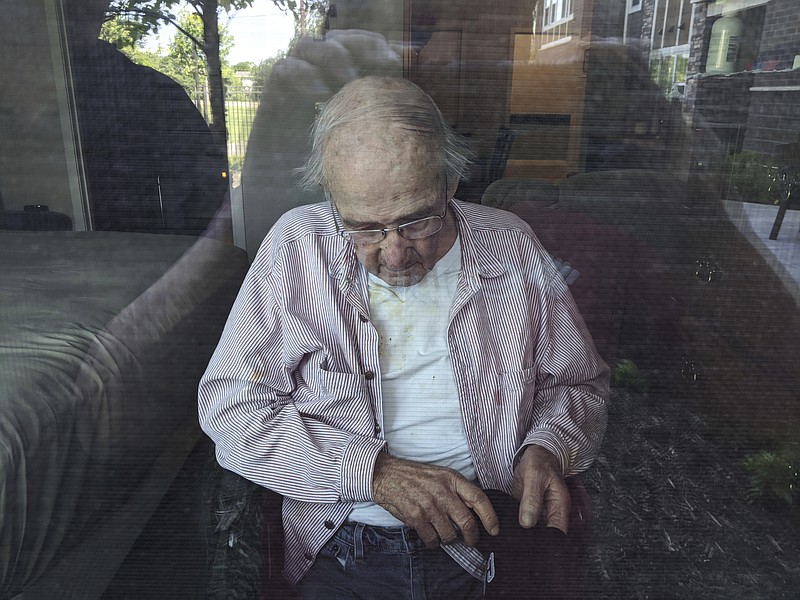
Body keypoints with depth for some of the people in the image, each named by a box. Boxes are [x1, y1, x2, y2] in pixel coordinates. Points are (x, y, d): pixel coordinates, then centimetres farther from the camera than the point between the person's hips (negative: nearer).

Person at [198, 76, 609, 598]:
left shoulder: (511, 247, -2)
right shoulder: (298, 247, -7)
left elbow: (578, 383, 10)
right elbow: (228, 403, -8)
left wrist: (547, 447, -12)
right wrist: (373, 471, -16)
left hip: (490, 542, 2)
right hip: (344, 551, 0)